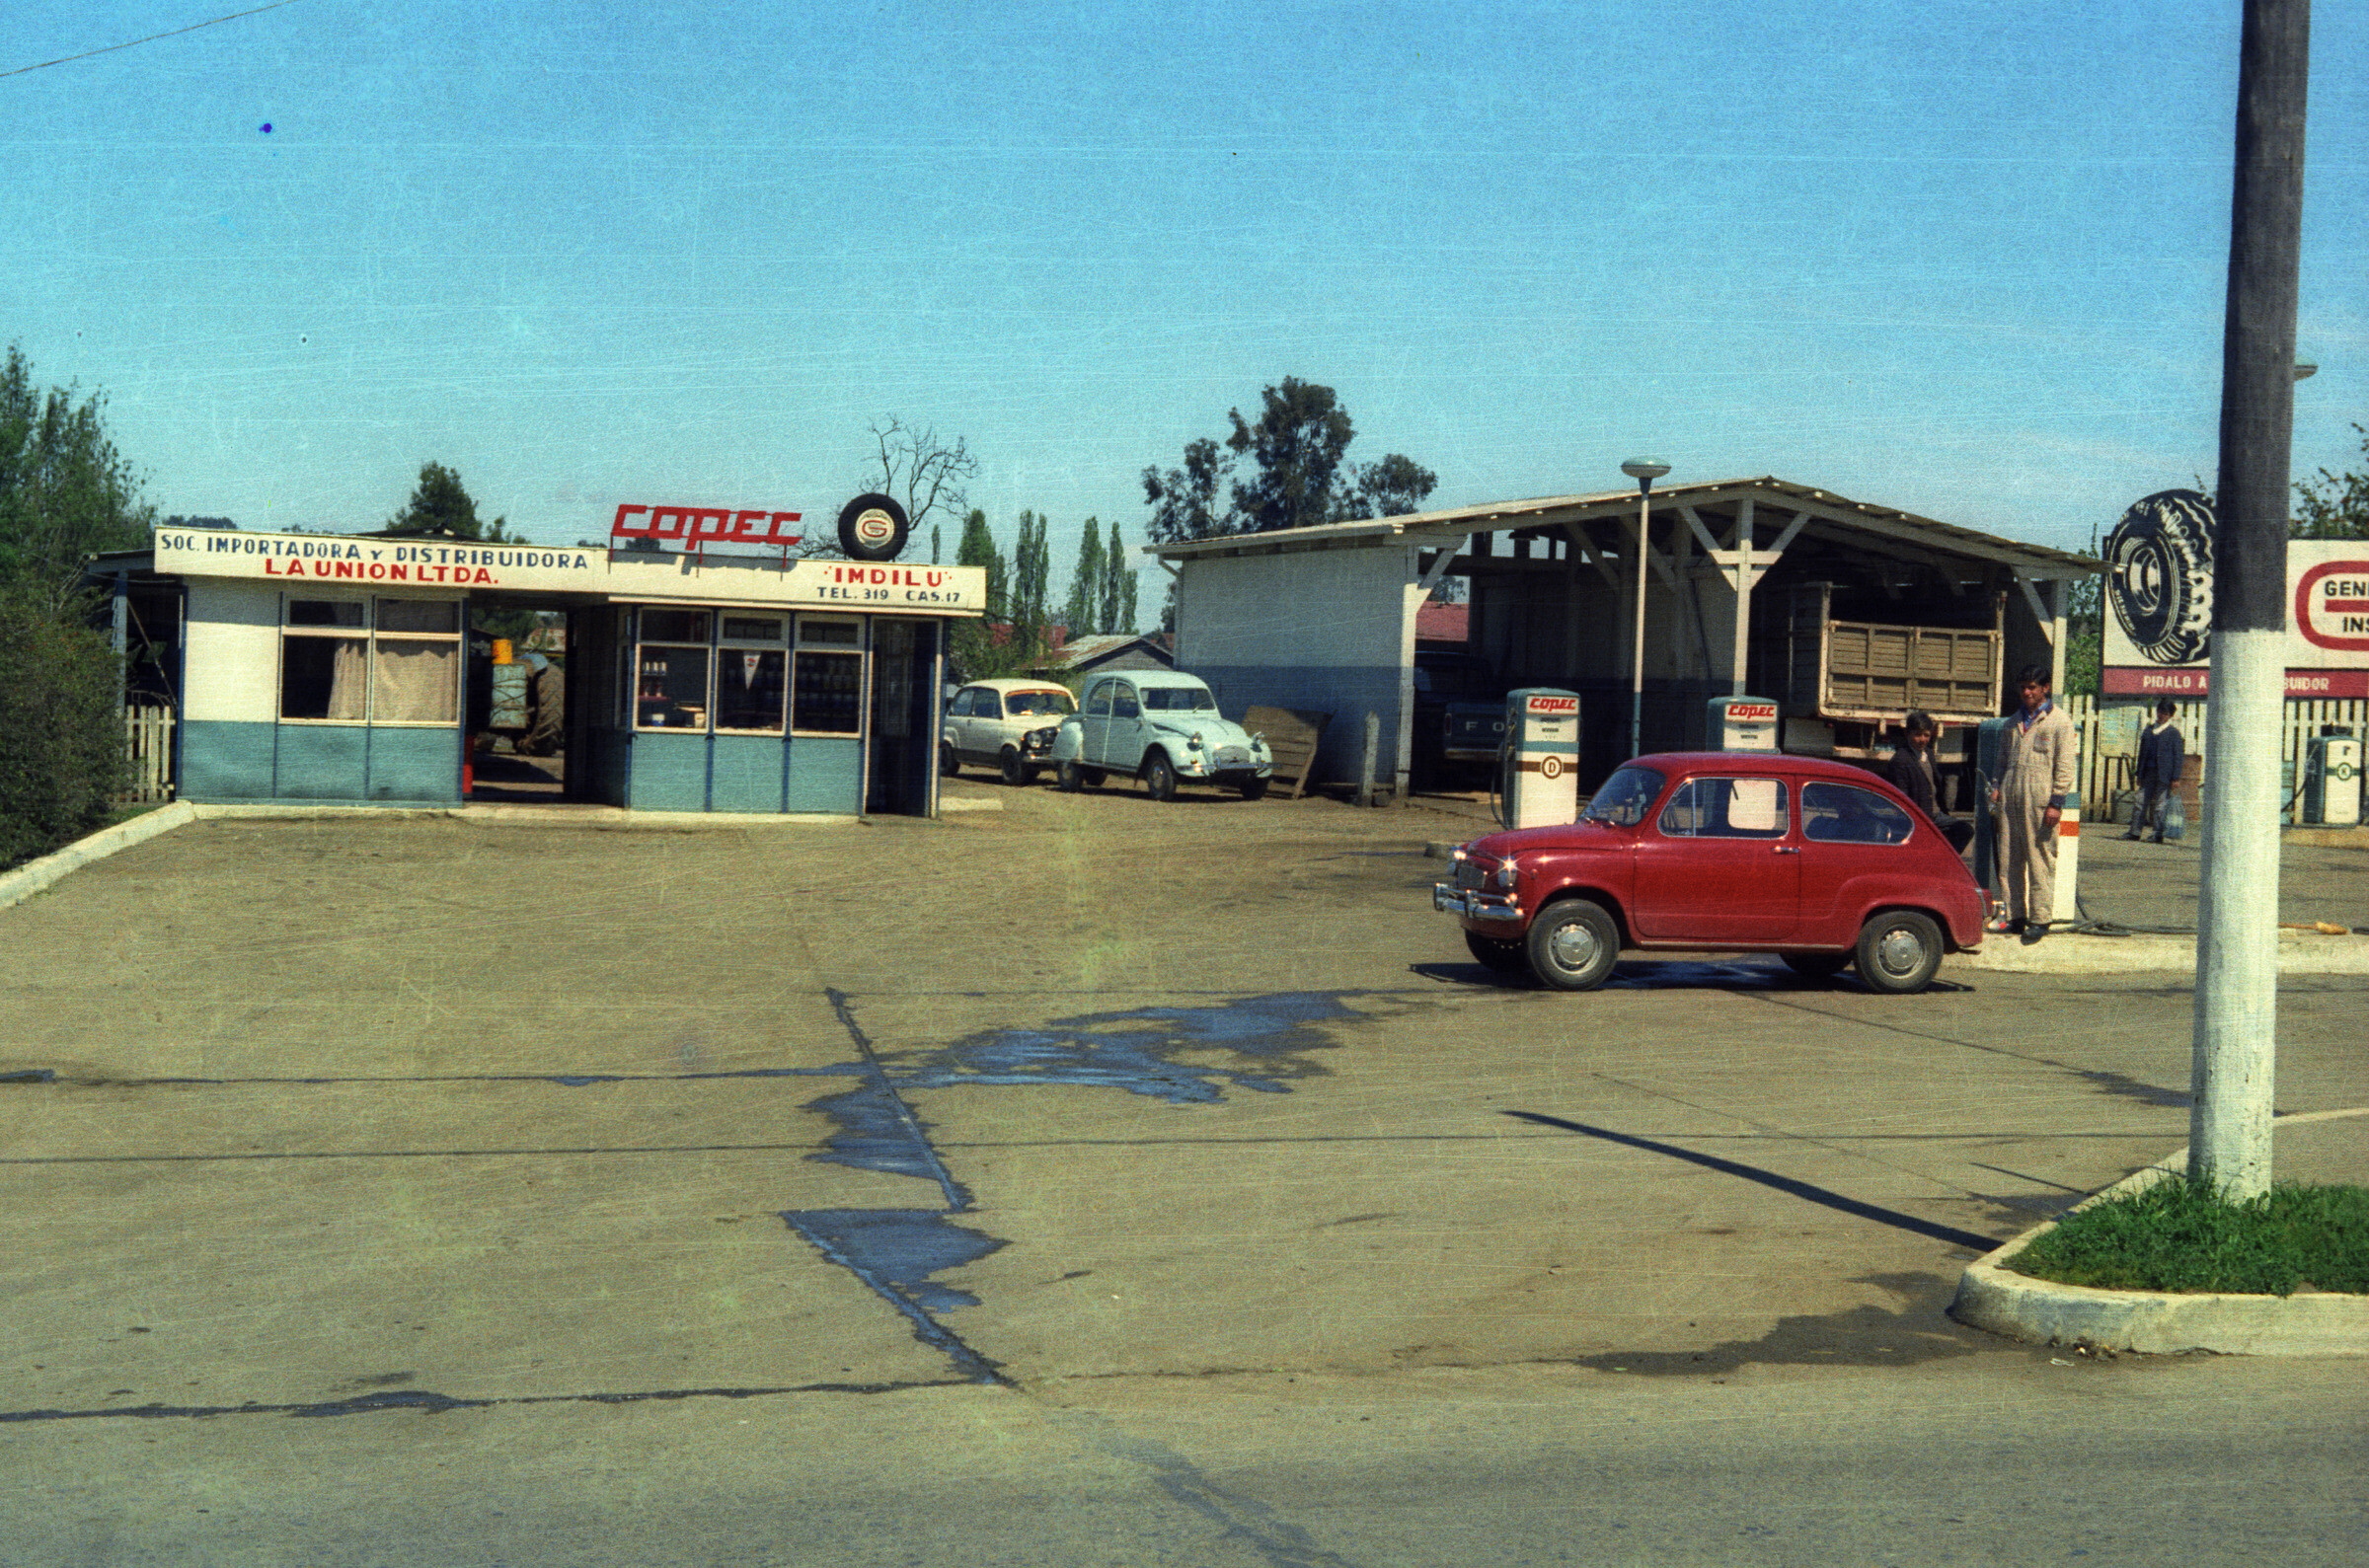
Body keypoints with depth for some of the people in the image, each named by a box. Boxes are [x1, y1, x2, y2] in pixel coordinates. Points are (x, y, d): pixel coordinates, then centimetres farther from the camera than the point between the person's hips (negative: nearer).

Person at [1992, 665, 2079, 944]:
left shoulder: (2060, 722, 1)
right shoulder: (2015, 720, 19)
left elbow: (2065, 766, -4)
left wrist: (2056, 803, -10)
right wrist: (1998, 787, 12)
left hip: (2040, 801, -6)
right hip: (2010, 801, 6)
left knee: (2040, 860, -4)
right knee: (2010, 860, 5)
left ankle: (2040, 918, 0)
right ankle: (2015, 916, 11)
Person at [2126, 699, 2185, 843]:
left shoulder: (2173, 732, 0)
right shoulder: (2148, 731, 16)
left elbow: (2179, 755, -3)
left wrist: (2176, 777, -9)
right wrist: (2139, 774, 15)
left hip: (2164, 775, -5)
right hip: (2148, 772, 5)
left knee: (2160, 805, -3)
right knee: (2141, 802, 2)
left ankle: (2159, 834, 1)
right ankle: (2134, 831, 4)